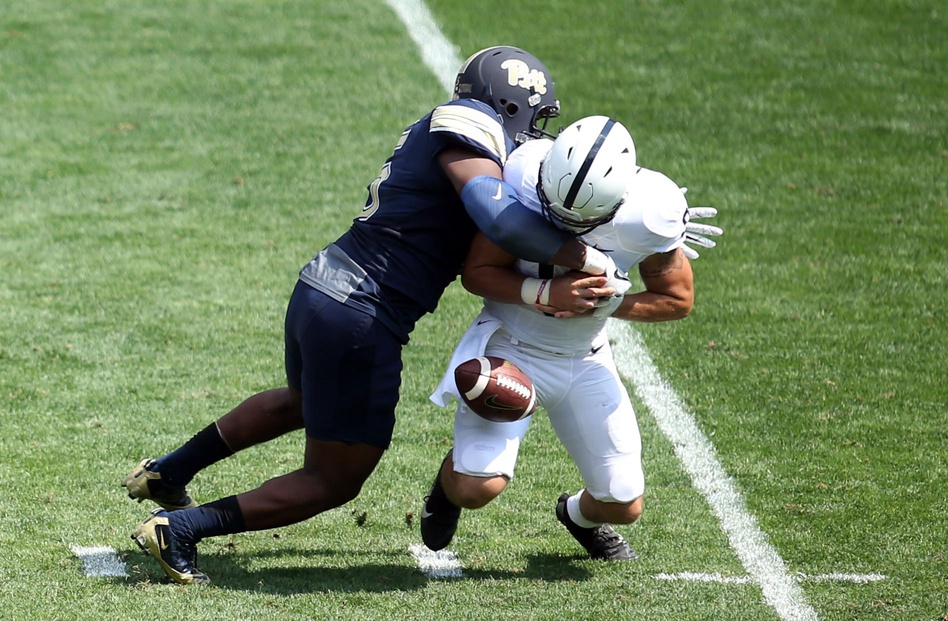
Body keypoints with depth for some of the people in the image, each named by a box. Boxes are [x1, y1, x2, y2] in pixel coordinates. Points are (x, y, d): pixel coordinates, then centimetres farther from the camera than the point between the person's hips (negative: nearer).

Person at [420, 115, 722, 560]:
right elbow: (477, 273, -17)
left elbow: (678, 299, -7)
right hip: (510, 350, -2)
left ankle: (579, 514, 43)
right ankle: (451, 481, 19)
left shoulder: (651, 216, -23)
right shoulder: (524, 181, -27)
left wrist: (606, 304, -23)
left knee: (624, 505, 4)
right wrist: (545, 293, -34)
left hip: (585, 361, 2)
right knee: (477, 488, -21)